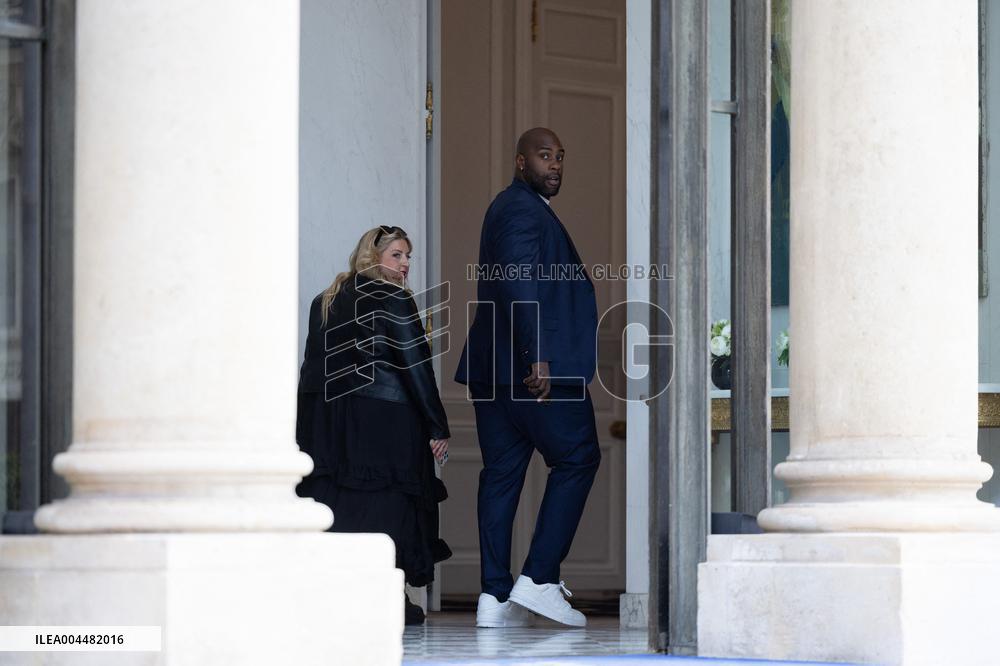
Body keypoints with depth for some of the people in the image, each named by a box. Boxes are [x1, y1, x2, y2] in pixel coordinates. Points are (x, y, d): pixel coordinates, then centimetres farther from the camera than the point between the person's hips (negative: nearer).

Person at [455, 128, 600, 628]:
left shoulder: (507, 208, 24)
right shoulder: (522, 209, -9)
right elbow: (519, 282, -21)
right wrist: (538, 357, -27)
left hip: (494, 369, 10)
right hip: (535, 368, -10)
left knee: (502, 471, 5)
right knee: (577, 459, -3)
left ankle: (494, 597, 3)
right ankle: (539, 579, -8)